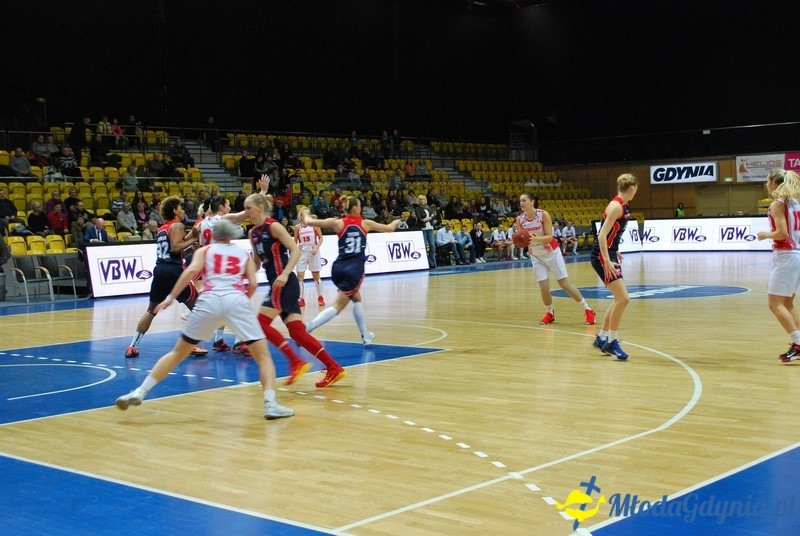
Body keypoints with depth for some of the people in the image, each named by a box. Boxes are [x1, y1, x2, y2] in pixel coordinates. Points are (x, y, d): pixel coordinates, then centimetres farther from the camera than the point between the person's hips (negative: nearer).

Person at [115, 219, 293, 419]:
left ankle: (139, 392, 11)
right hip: (236, 300, -1)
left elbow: (192, 270, 1)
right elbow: (253, 284, 11)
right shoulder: (244, 254, 25)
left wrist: (171, 297, 0)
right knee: (263, 355, 6)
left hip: (210, 300, 1)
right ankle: (270, 404, -12)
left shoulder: (204, 250, 22)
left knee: (178, 352, 15)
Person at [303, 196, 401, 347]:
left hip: (338, 268, 4)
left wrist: (305, 215, 26)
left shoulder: (338, 223, 4)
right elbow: (389, 228, 19)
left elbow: (310, 221, 3)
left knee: (356, 299, 26)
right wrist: (396, 222, 42)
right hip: (355, 269, -4)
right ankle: (305, 329, -23)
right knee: (338, 306, -5)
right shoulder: (365, 223, 5)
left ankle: (365, 336, 32)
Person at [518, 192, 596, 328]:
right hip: (536, 256, 3)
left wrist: (535, 238, -40)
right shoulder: (520, 219, -9)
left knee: (565, 284, -2)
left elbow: (549, 237, -23)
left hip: (551, 252, -3)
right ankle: (549, 313, 22)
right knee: (543, 288, -4)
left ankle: (587, 310, 11)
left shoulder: (543, 215, -21)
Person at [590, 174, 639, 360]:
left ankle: (602, 338, 25)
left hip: (609, 254, 10)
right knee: (623, 298, -14)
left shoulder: (622, 205, 10)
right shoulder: (616, 206, -18)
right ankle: (611, 342, -4)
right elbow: (602, 235, -24)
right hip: (602, 256, -10)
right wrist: (607, 261, -29)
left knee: (620, 298, 16)